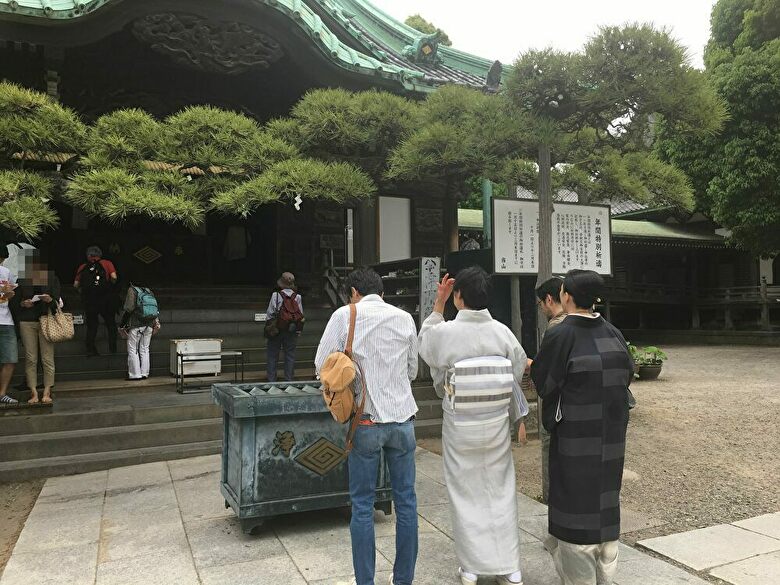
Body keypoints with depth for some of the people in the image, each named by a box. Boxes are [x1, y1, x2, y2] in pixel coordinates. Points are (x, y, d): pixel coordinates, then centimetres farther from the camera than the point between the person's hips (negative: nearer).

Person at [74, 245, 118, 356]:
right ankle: (113, 348, 8)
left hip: (89, 300, 2)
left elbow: (76, 284, 4)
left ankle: (90, 349, 7)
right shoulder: (107, 263, 5)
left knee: (91, 325, 11)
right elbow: (114, 277, -9)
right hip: (106, 299, -2)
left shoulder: (83, 267, 11)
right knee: (110, 323, 10)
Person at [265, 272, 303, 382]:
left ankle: (272, 380, 12)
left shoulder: (276, 295, -11)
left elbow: (269, 314, -8)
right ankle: (289, 379, 15)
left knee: (272, 356, 9)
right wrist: (298, 331, 9)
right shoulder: (298, 297, -5)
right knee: (290, 355, 11)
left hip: (276, 329, -2)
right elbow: (301, 316, -1)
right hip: (291, 331, 2)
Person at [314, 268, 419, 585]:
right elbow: (412, 371, 12)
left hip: (366, 420, -2)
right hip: (402, 418, 3)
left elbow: (321, 367, -3)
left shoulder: (345, 315, -4)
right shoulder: (405, 318, 4)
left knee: (362, 504, 9)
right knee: (406, 499, 13)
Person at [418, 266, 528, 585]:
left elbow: (424, 345, 9)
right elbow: (518, 371, 3)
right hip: (496, 423, 2)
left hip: (459, 425, -2)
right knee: (501, 492, 14)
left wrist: (438, 304, 7)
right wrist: (516, 417, 18)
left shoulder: (444, 332, -15)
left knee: (465, 494, 12)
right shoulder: (502, 332, -8)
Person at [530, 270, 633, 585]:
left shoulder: (560, 336, -17)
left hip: (575, 436, -6)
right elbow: (627, 373, 11)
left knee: (576, 502, 6)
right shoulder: (613, 333, 0)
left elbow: (542, 381, -9)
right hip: (611, 434, 6)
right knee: (604, 501, 18)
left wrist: (534, 365, 11)